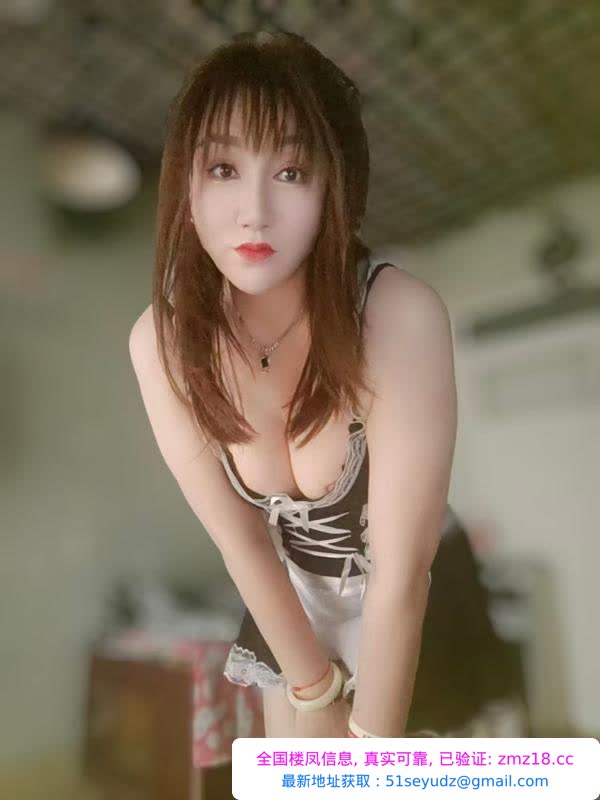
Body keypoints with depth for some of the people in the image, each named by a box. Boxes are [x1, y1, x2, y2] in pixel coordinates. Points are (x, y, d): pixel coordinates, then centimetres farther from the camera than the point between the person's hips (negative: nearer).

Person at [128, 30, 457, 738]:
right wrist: (314, 693, -5)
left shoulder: (401, 318, -34)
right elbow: (239, 540, -14)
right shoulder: (162, 341, -22)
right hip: (290, 597, 3)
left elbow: (401, 576, -28)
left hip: (426, 607, -2)